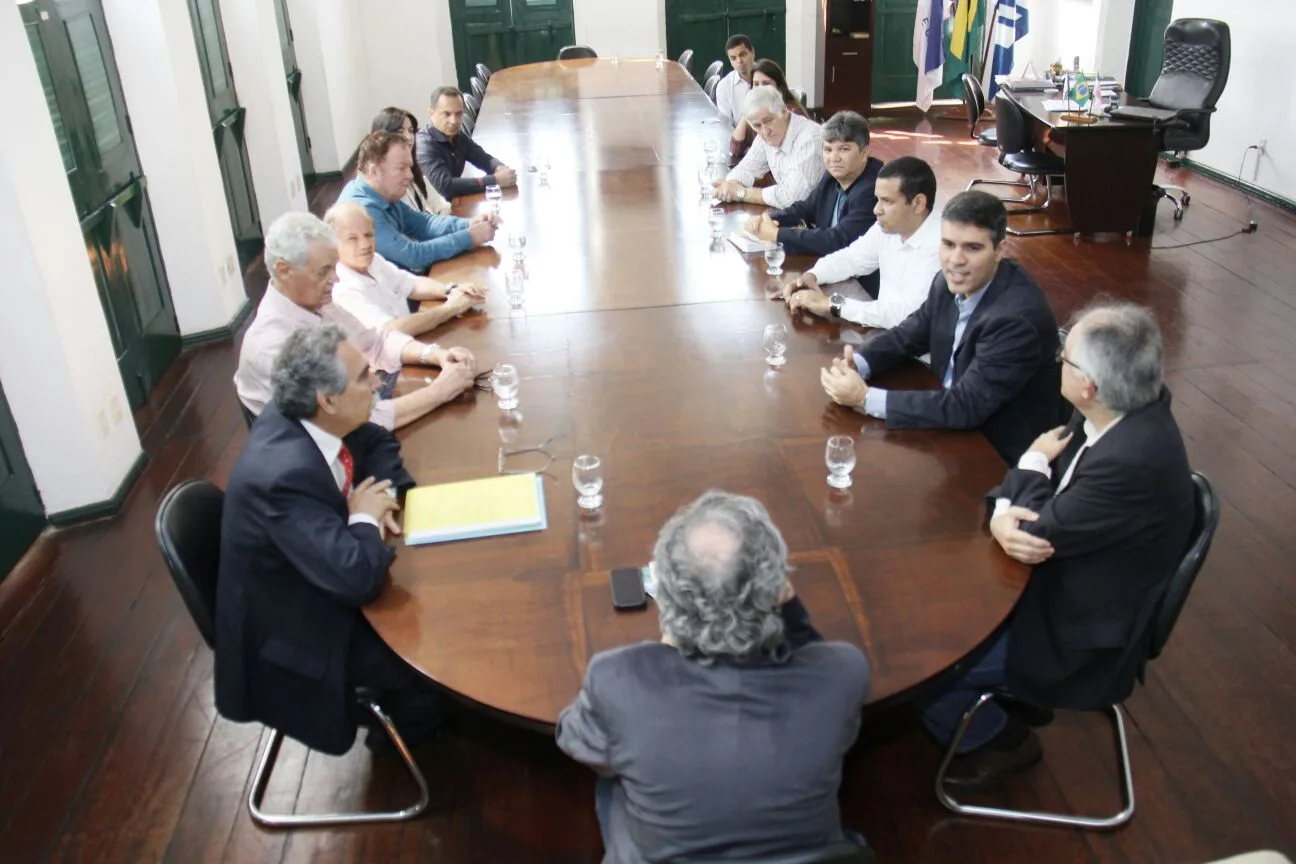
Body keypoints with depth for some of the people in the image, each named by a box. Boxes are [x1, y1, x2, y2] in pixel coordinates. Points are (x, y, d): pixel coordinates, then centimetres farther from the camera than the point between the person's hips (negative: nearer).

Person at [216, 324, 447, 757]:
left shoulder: (300, 415, -12)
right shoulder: (284, 476, -38)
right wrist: (367, 518, -22)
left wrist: (384, 493, -11)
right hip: (293, 634, -8)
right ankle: (397, 730, 22)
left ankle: (394, 706, 31)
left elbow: (377, 442, 8)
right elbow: (358, 579, -40)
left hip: (319, 582, 8)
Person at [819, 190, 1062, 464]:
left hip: (1002, 457, -6)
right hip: (957, 427, 6)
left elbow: (966, 407, -29)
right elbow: (909, 334, 7)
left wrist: (865, 398, -28)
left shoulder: (1017, 318, -29)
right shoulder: (952, 282, -6)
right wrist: (856, 364, -13)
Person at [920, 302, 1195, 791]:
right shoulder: (1126, 410, -9)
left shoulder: (1134, 462, -37)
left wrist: (1035, 462, -8)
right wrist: (1004, 514, -21)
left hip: (1079, 635, -9)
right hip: (1064, 580, 9)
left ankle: (1000, 741, 20)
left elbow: (1040, 533, -24)